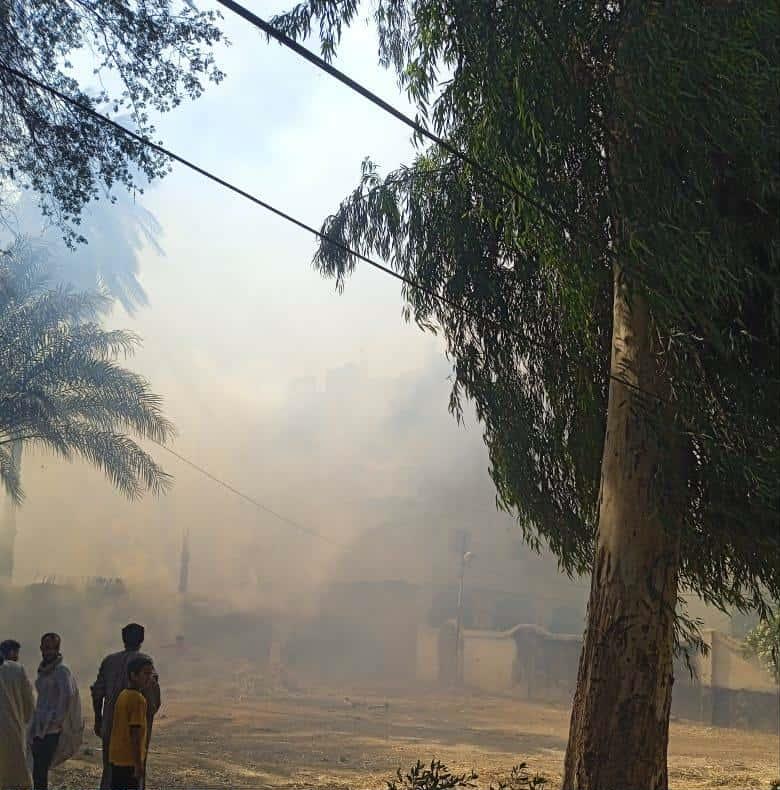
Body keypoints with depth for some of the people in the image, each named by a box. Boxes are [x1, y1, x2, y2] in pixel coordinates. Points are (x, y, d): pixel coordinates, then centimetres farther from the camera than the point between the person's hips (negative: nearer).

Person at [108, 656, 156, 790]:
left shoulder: (123, 695, 10)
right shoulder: (138, 699, -17)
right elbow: (135, 733, -21)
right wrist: (139, 764, -19)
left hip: (116, 758, 9)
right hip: (130, 761, -9)